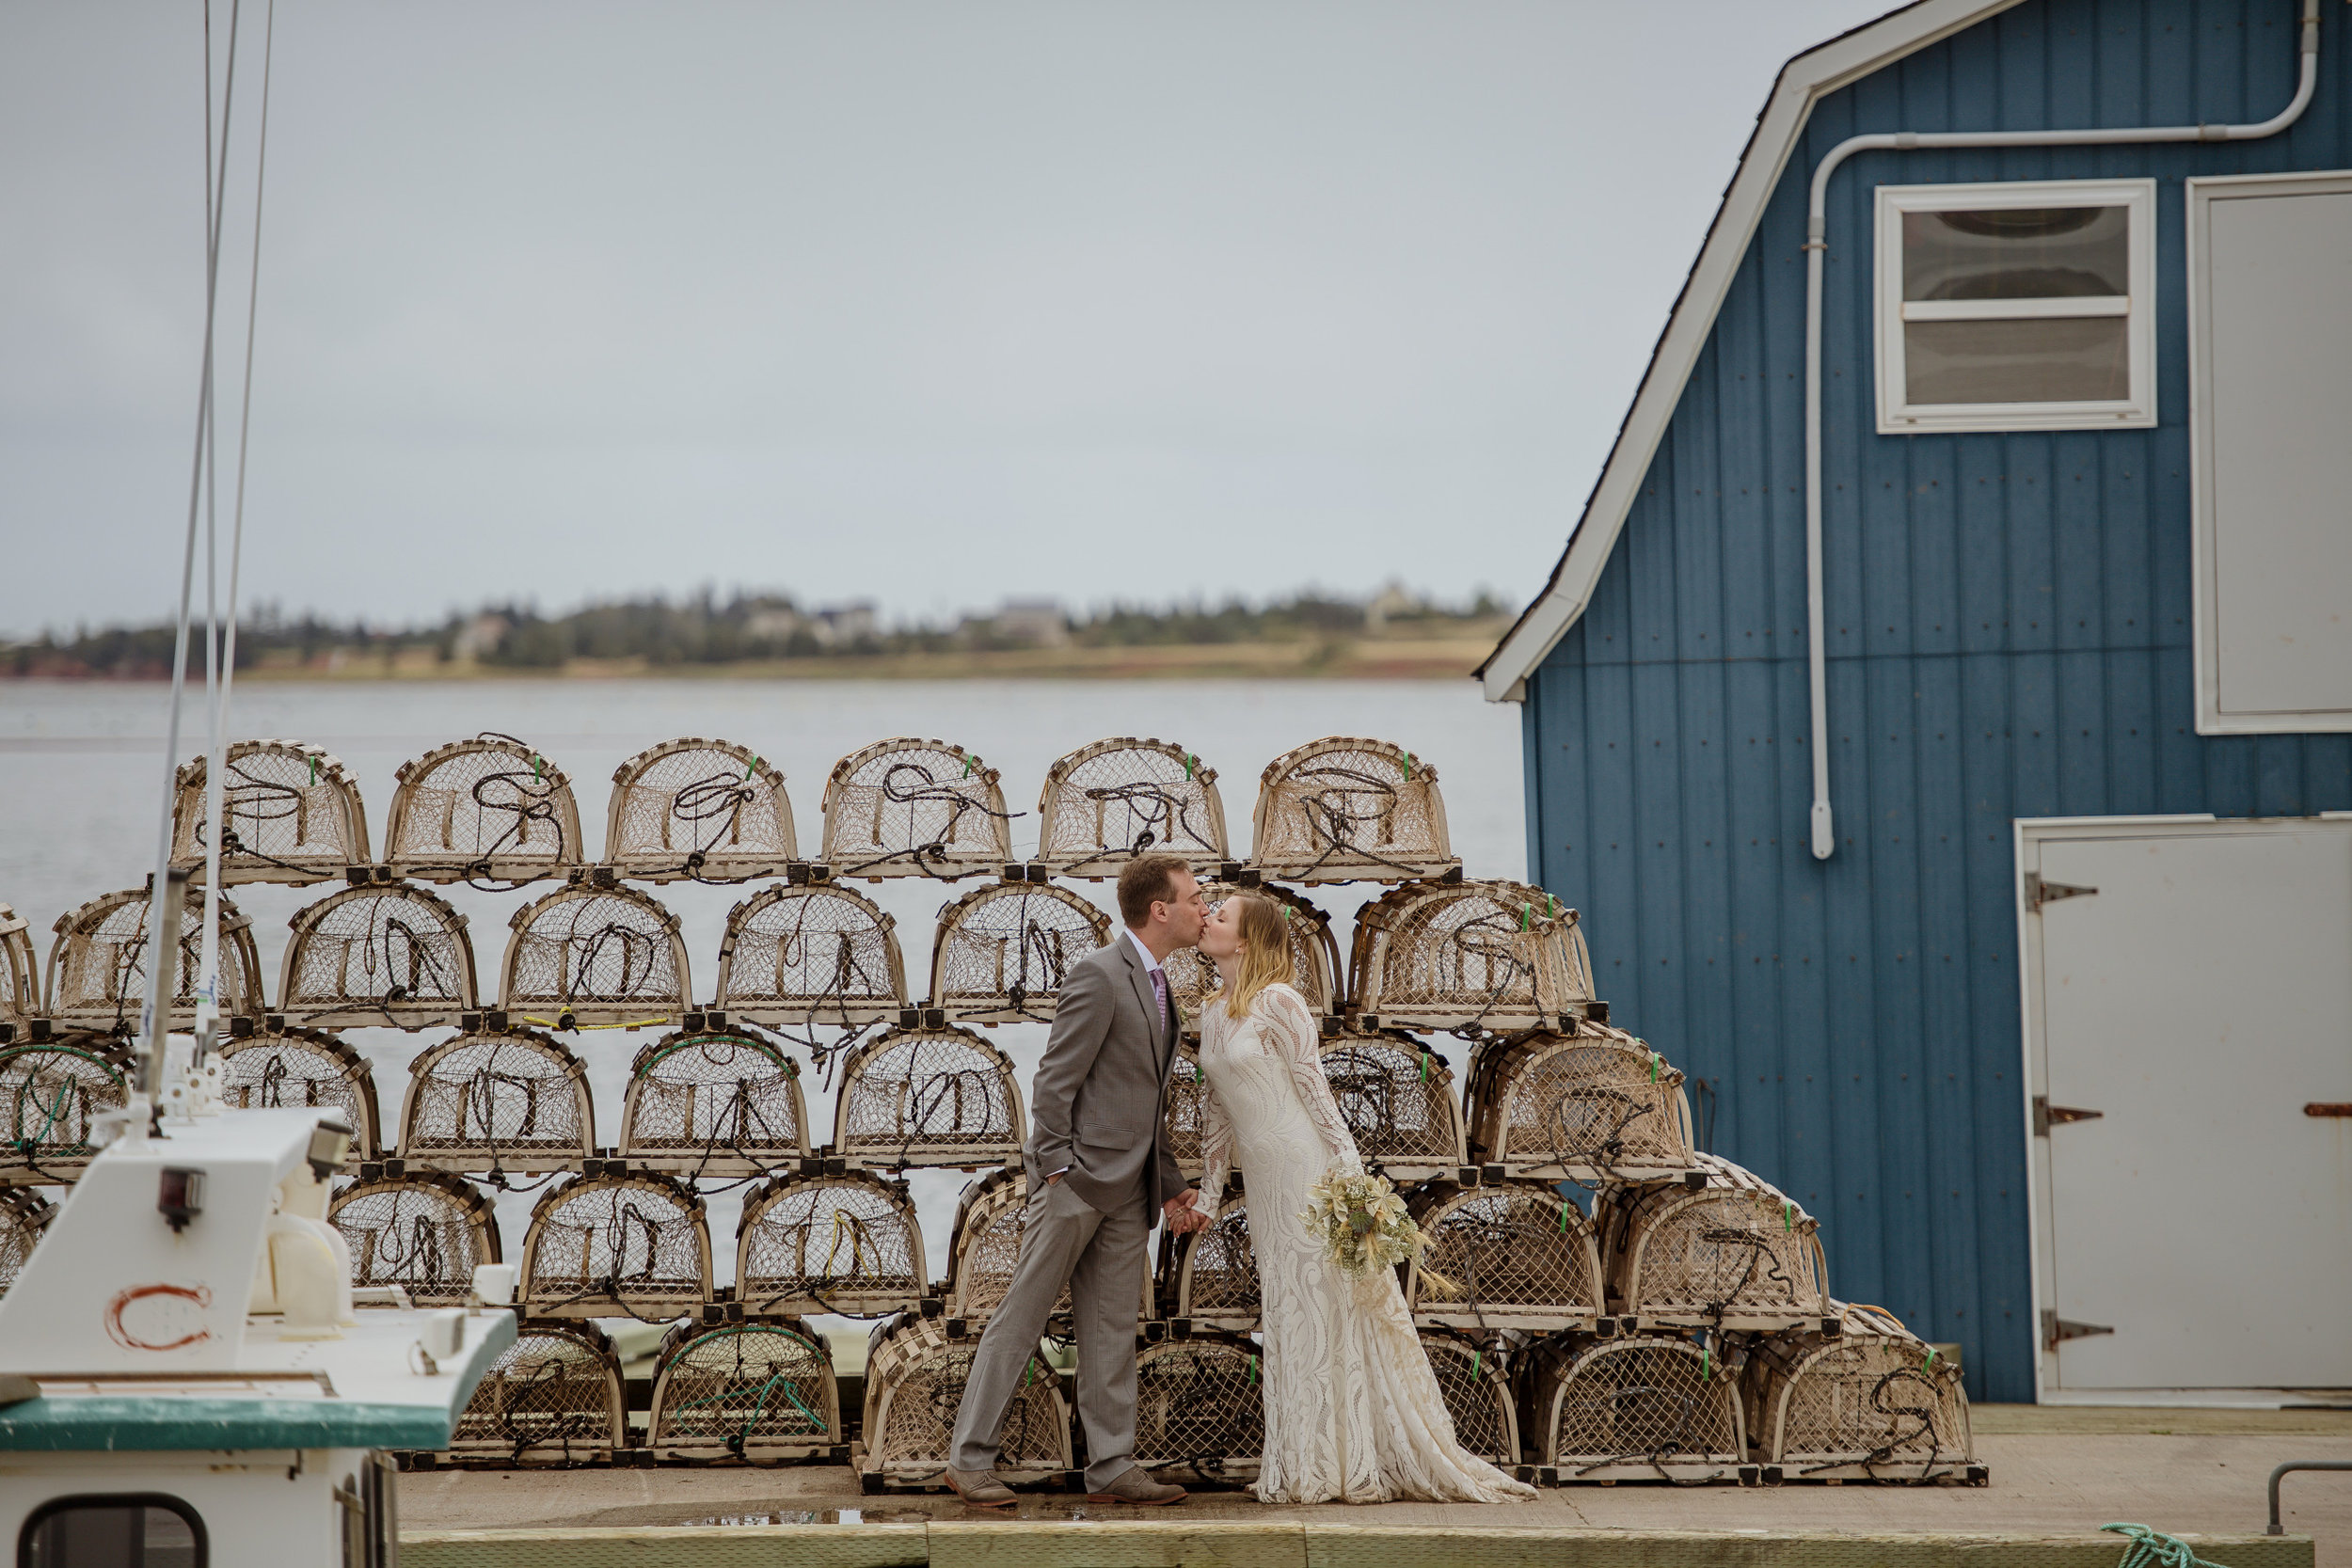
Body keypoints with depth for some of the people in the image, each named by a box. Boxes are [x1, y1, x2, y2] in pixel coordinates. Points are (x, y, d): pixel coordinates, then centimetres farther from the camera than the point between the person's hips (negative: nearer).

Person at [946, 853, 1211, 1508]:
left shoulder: (1158, 989, 18)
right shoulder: (1099, 975, -11)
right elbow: (1053, 1083, -14)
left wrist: (1172, 1189, 17)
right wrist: (1055, 1175, -18)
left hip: (1128, 1192, 9)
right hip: (1079, 1175, -9)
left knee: (1113, 1330, 7)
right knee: (1021, 1316, -4)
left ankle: (1112, 1467, 9)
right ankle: (970, 1458, 1)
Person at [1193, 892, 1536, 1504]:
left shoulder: (1277, 1002, -11)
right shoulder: (1211, 1011, 12)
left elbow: (1315, 1089, -13)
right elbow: (1216, 1110, 18)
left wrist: (1348, 1174, -16)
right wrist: (1208, 1191, 17)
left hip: (1307, 1170, -8)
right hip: (1264, 1182, 8)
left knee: (1328, 1310, -3)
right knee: (1291, 1317, 10)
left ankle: (1352, 1466, 3)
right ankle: (1307, 1469, 15)